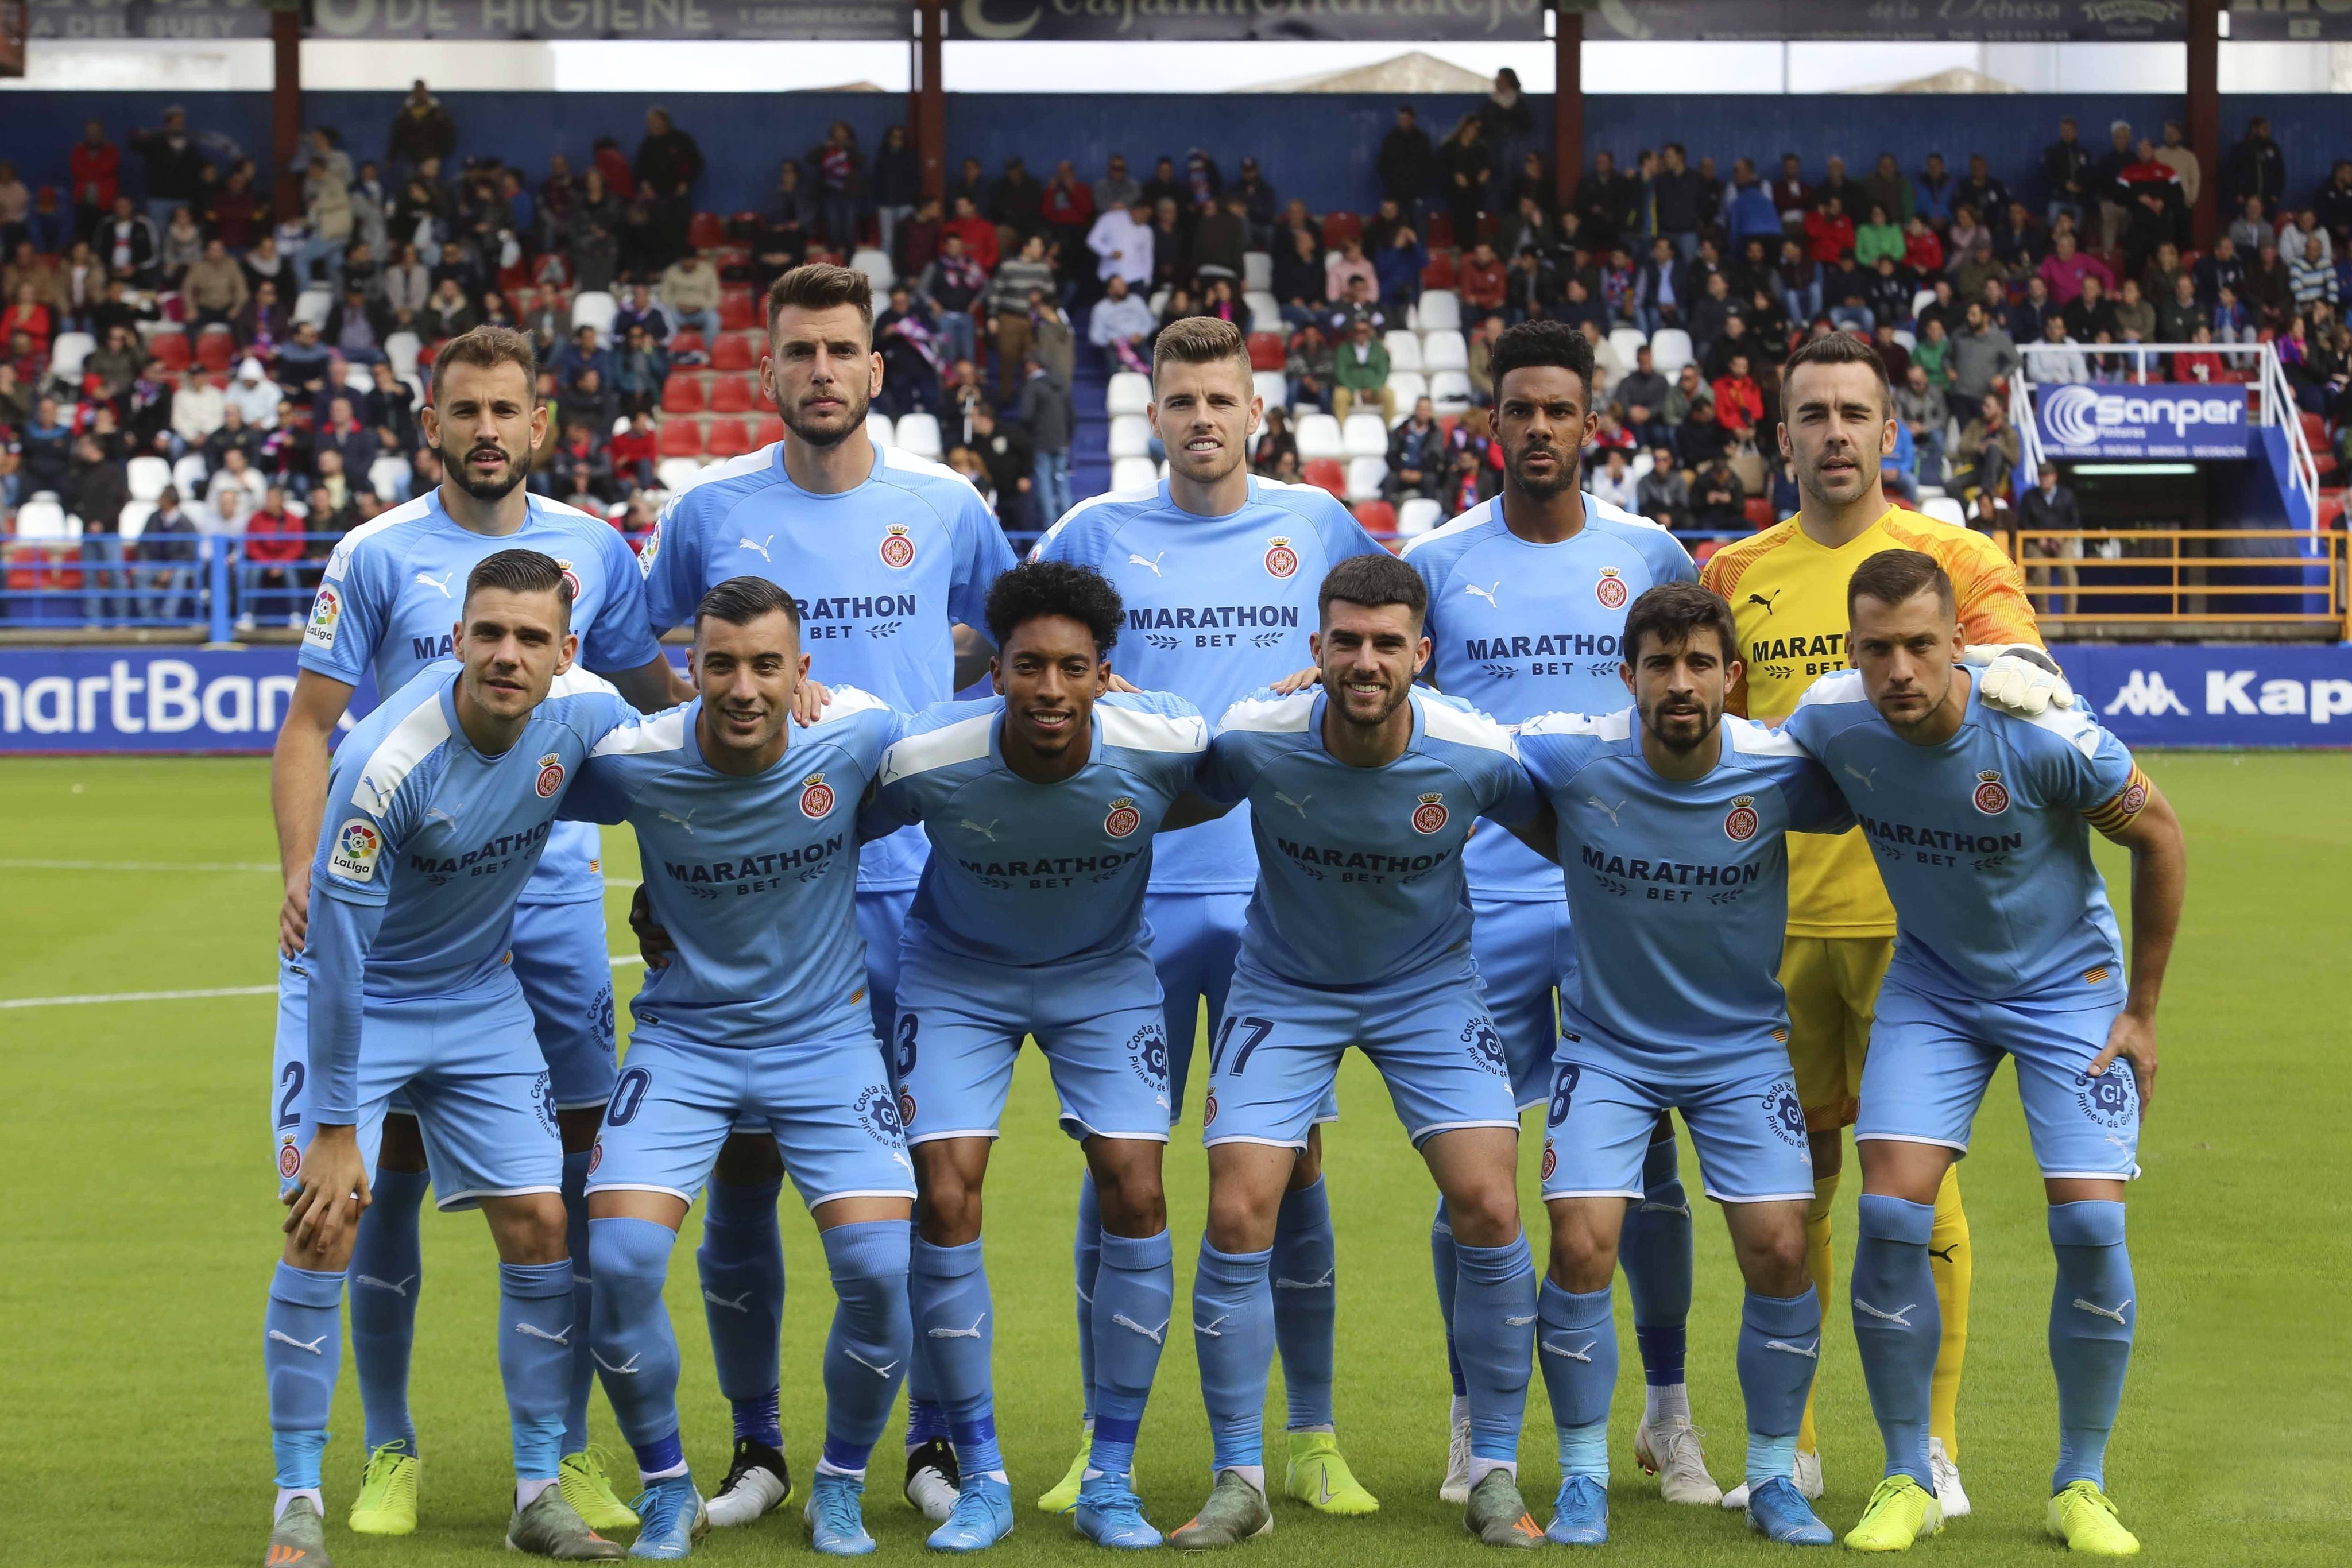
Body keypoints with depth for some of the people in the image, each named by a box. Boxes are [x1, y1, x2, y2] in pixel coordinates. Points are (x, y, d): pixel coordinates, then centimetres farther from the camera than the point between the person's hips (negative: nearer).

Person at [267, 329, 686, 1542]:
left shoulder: (593, 551, 7)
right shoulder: (377, 556, -1)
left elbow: (657, 696, 20)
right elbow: (309, 724, 0)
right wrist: (303, 867, -13)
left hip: (554, 901, 2)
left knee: (573, 1172, 0)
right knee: (390, 1173, 0)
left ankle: (567, 1454, 11)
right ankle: (389, 1453, 14)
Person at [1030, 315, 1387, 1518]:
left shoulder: (1316, 526, 7)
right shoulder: (1098, 534, 5)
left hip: (1280, 891, 0)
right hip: (1133, 890, 0)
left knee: (1289, 1157, 2)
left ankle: (1313, 1442, 11)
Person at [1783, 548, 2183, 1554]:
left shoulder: (2043, 735, -28)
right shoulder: (1829, 722, -20)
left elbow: (2158, 838, -12)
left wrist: (2141, 1009, -6)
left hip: (2067, 983, -2)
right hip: (1931, 985, 2)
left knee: (2091, 1225, -12)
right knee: (1892, 1214, -13)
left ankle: (2080, 1488, 7)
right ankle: (1906, 1482, 3)